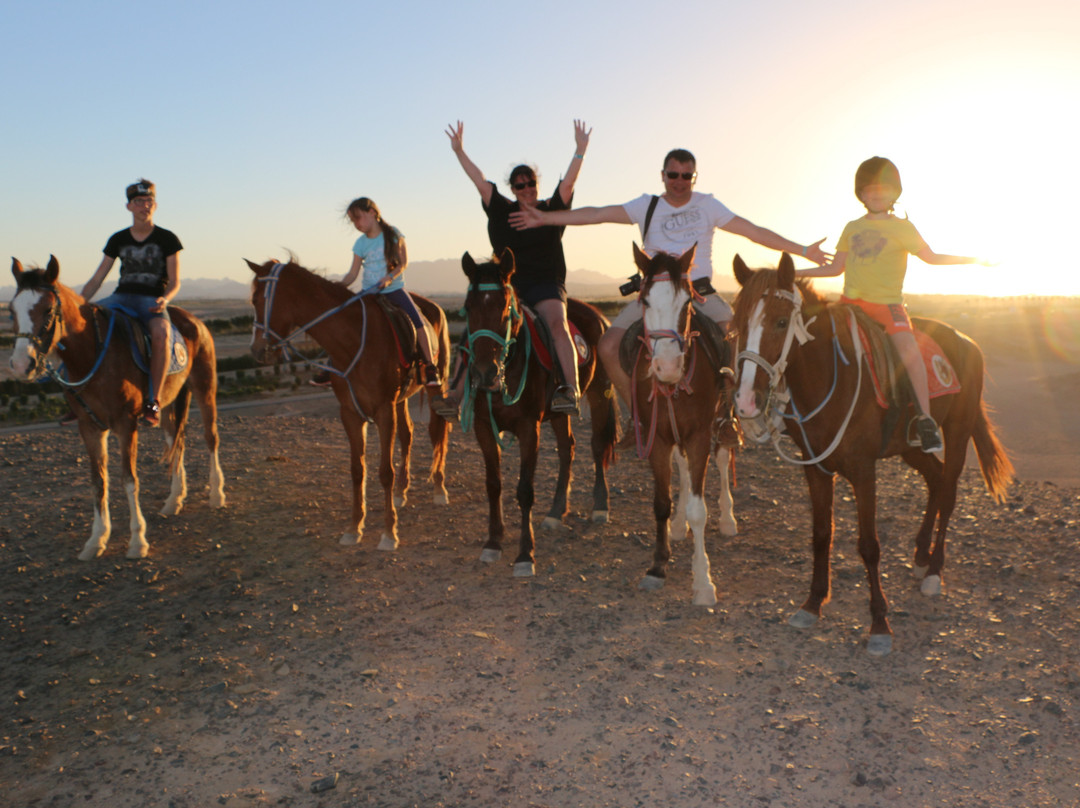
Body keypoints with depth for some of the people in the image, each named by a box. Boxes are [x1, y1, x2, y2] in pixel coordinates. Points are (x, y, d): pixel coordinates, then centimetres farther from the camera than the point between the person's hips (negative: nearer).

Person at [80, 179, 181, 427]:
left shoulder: (167, 239, 5)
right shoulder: (118, 240, 13)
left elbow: (174, 282, 2)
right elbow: (96, 279, 13)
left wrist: (165, 299, -20)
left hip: (152, 301, -4)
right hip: (120, 297, 4)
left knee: (161, 333, -39)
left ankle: (153, 401, -32)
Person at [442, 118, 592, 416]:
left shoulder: (551, 210, 9)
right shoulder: (502, 211, 13)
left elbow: (568, 182, -4)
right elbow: (480, 181, 7)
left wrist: (580, 150, -16)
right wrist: (459, 151, 0)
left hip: (546, 283, -2)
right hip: (508, 283, 2)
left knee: (557, 324, -29)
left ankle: (570, 389, -37)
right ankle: (457, 391, -15)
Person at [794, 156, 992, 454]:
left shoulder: (902, 228, 5)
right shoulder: (852, 228, 15)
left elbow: (931, 257, 2)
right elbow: (835, 268, 18)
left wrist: (970, 259, -7)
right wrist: (794, 273, 15)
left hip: (887, 303, -4)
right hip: (851, 302, 5)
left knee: (908, 348, -26)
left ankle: (925, 419, -22)